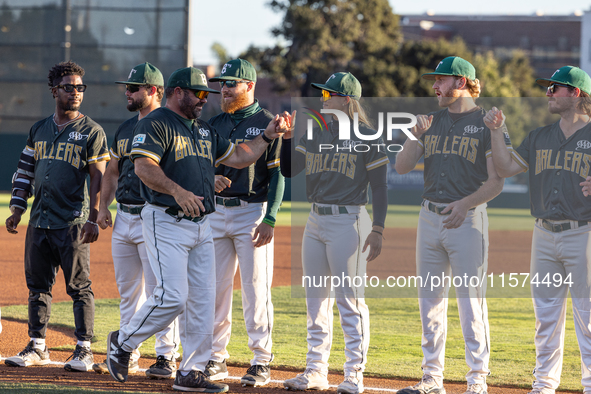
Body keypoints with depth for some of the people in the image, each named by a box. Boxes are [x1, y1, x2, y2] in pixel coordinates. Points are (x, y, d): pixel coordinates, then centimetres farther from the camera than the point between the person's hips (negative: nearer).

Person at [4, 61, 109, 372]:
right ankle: (37, 347, 16)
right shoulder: (39, 130, 15)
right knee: (37, 285, 9)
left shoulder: (91, 132, -1)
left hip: (73, 224, -5)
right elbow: (25, 172, 19)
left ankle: (84, 349, 1)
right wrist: (17, 209, 9)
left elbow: (99, 178, -6)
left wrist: (93, 218, -14)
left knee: (79, 287, -4)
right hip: (39, 222, 5)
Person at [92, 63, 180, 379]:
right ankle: (127, 356, 18)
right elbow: (112, 171, 24)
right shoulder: (125, 129, 16)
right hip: (123, 219, 8)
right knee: (128, 292, 12)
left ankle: (166, 358, -5)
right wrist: (103, 206, 10)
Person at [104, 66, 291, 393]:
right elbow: (143, 167, -20)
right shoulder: (155, 124, -7)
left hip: (201, 227, 8)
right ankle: (122, 343, 4)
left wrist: (268, 135, 16)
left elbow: (238, 157, 27)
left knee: (203, 300, 3)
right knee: (172, 297, -16)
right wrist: (177, 191, -33)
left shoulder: (204, 131, 20)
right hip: (166, 222, -8)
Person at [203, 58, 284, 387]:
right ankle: (217, 359, 14)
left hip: (252, 211, -6)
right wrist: (211, 179, -9)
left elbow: (278, 174, -8)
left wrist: (269, 220, -16)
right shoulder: (215, 124, 13)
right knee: (215, 287, 6)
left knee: (256, 288, -6)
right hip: (216, 210, 6)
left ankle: (261, 362, -2)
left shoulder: (268, 123, -4)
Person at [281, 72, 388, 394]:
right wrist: (288, 137, -1)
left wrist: (377, 230, -14)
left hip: (349, 222, -7)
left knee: (350, 299, -6)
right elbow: (289, 170, 13)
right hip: (315, 221, 7)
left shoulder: (367, 138, -6)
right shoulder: (315, 134, 12)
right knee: (315, 299, 9)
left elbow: (379, 187, -7)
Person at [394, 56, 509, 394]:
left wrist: (465, 203, -21)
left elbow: (496, 182, -8)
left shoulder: (486, 123, -3)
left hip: (468, 219, -6)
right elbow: (402, 167, 8)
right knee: (430, 302, 8)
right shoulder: (432, 121, 14)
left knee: (471, 303, -6)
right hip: (430, 219, 6)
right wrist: (417, 136, -7)